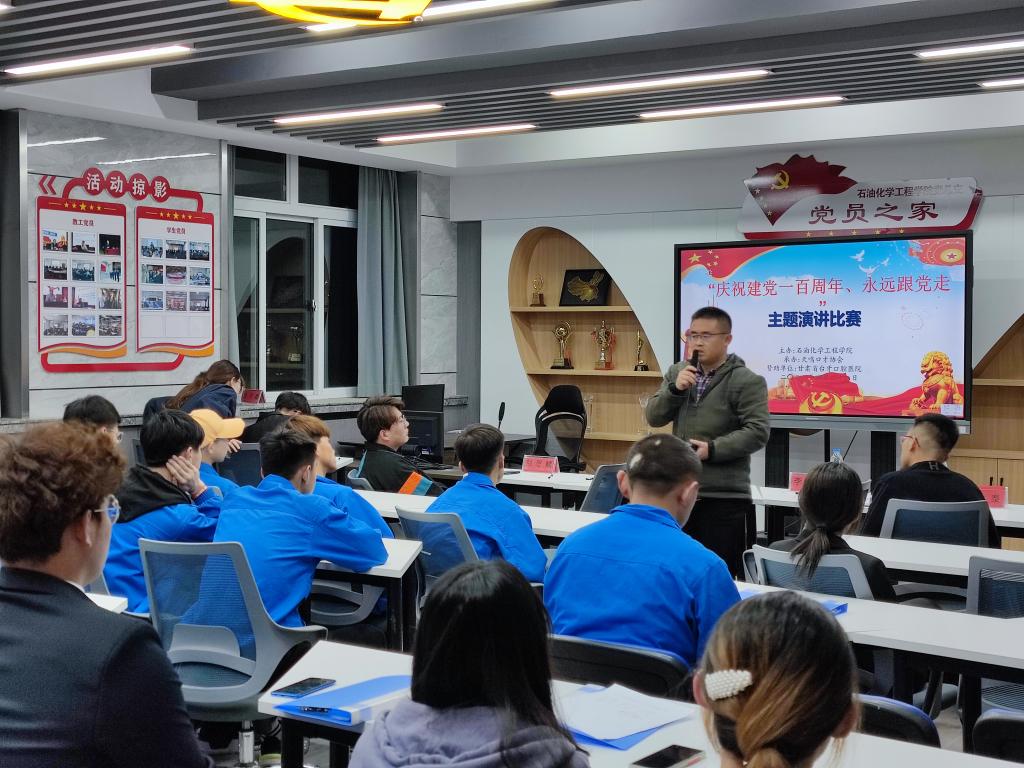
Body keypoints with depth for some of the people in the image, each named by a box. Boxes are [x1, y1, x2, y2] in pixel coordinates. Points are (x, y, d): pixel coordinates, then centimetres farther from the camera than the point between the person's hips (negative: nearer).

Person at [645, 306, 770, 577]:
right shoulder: (677, 373, 12)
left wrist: (712, 449, -21)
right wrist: (675, 389, -9)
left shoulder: (747, 381, -7)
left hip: (725, 499, -6)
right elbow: (654, 417, 7)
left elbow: (757, 432, -13)